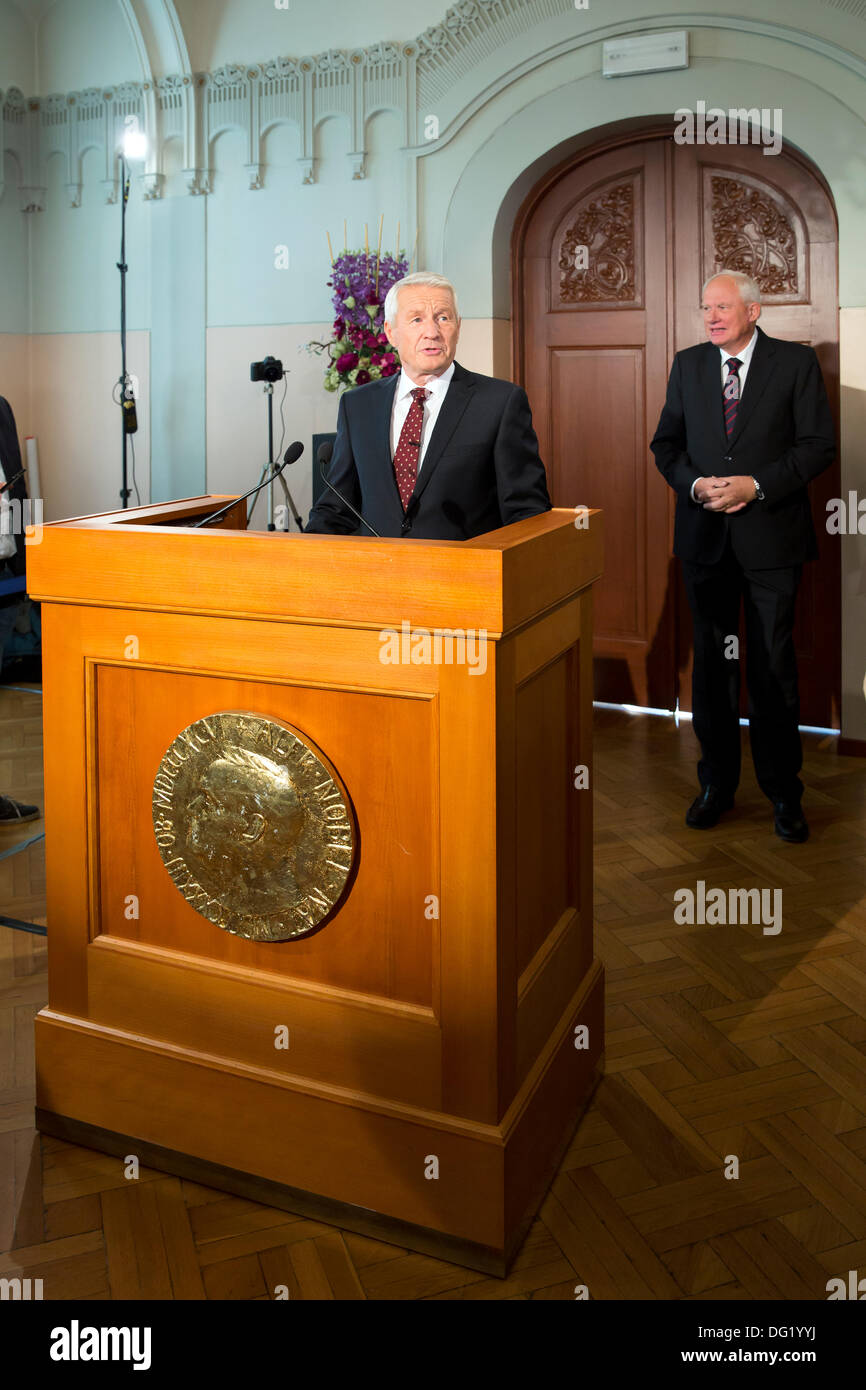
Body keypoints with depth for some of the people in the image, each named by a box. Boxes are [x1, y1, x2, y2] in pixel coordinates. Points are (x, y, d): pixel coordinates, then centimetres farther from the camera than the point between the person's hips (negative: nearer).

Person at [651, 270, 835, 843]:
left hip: (771, 537, -3)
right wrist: (695, 485, -8)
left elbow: (819, 445, -5)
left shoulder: (797, 362, -1)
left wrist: (756, 486, -16)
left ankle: (784, 792, 15)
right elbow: (666, 444, 11)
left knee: (774, 666, 2)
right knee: (712, 662, 10)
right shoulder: (688, 365, 10)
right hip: (705, 537, 3)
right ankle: (717, 784, 22)